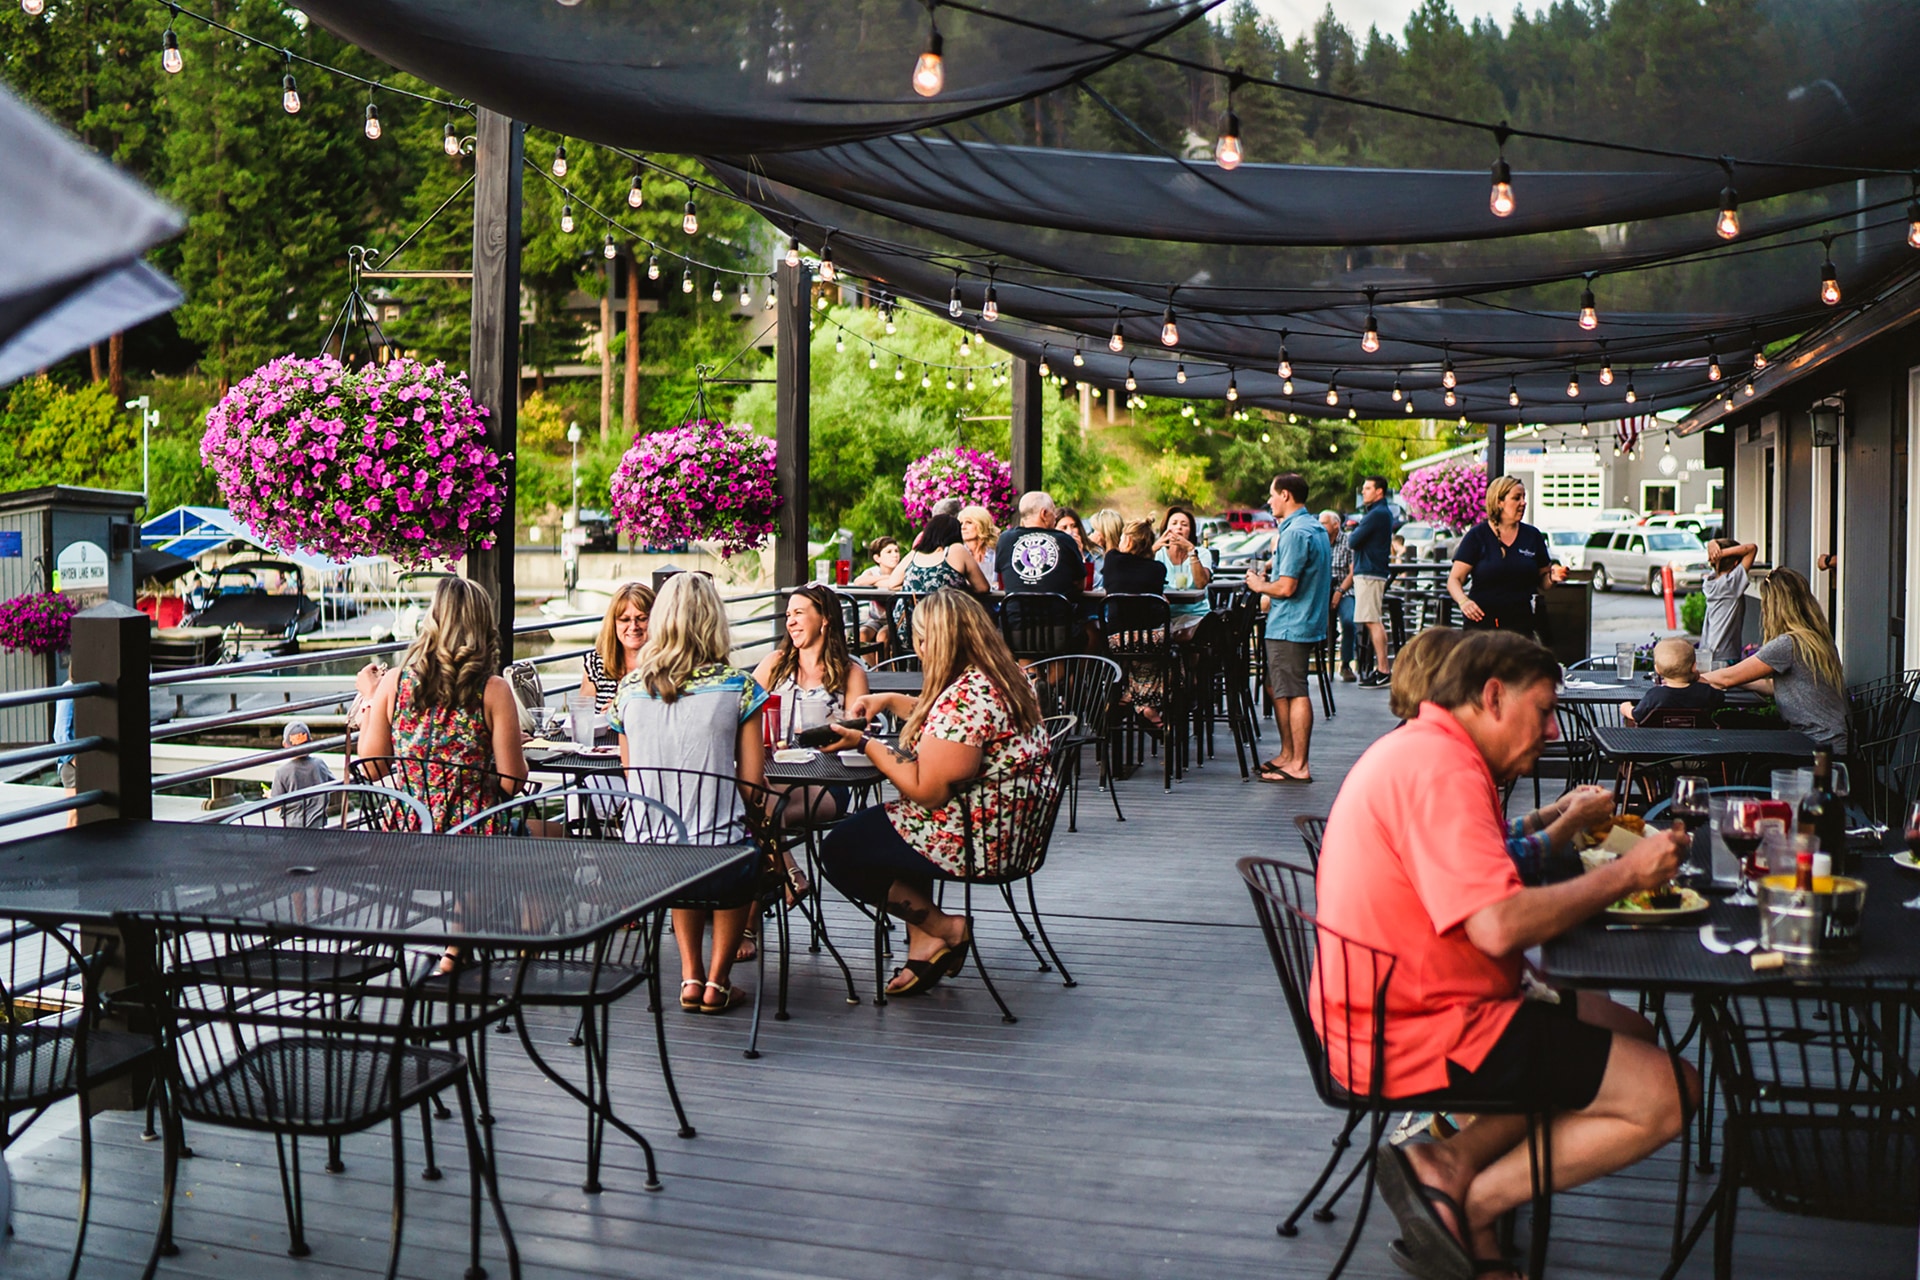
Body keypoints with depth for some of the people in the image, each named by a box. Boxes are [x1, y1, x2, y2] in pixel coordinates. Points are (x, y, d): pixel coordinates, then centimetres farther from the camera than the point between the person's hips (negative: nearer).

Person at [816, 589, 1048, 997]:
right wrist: (891, 701, 15)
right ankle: (923, 946, 19)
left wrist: (865, 744, -15)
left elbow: (927, 792, -24)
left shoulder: (964, 696, -25)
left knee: (839, 851, 5)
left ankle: (943, 928, 5)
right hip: (1010, 828, 10)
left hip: (973, 840, -10)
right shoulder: (1006, 679, 6)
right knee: (873, 824, 30)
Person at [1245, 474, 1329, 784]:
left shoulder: (1295, 533, -18)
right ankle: (1287, 755, 25)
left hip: (1290, 627, -11)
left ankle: (1298, 766, -3)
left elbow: (1286, 587, -23)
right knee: (1277, 688, 18)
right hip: (1305, 622, 11)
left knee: (1294, 693, -7)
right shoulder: (1316, 529, 15)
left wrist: (1259, 586, -5)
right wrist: (1268, 580, 17)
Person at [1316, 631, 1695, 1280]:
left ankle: (1454, 1163, 3)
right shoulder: (1440, 769, -20)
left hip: (1392, 1014, 11)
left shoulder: (1416, 751, 15)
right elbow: (1498, 926, -30)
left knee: (1627, 1032, 20)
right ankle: (1468, 1204, -4)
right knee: (1671, 1094, -6)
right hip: (1422, 1040, -11)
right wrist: (1625, 874, -18)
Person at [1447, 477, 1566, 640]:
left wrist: (1552, 577, -4)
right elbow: (1454, 579, -2)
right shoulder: (1477, 536, 2)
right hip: (1482, 620, -2)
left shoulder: (1532, 535, 12)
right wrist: (1463, 601, -21)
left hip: (1522, 622, 2)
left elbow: (1542, 582, 18)